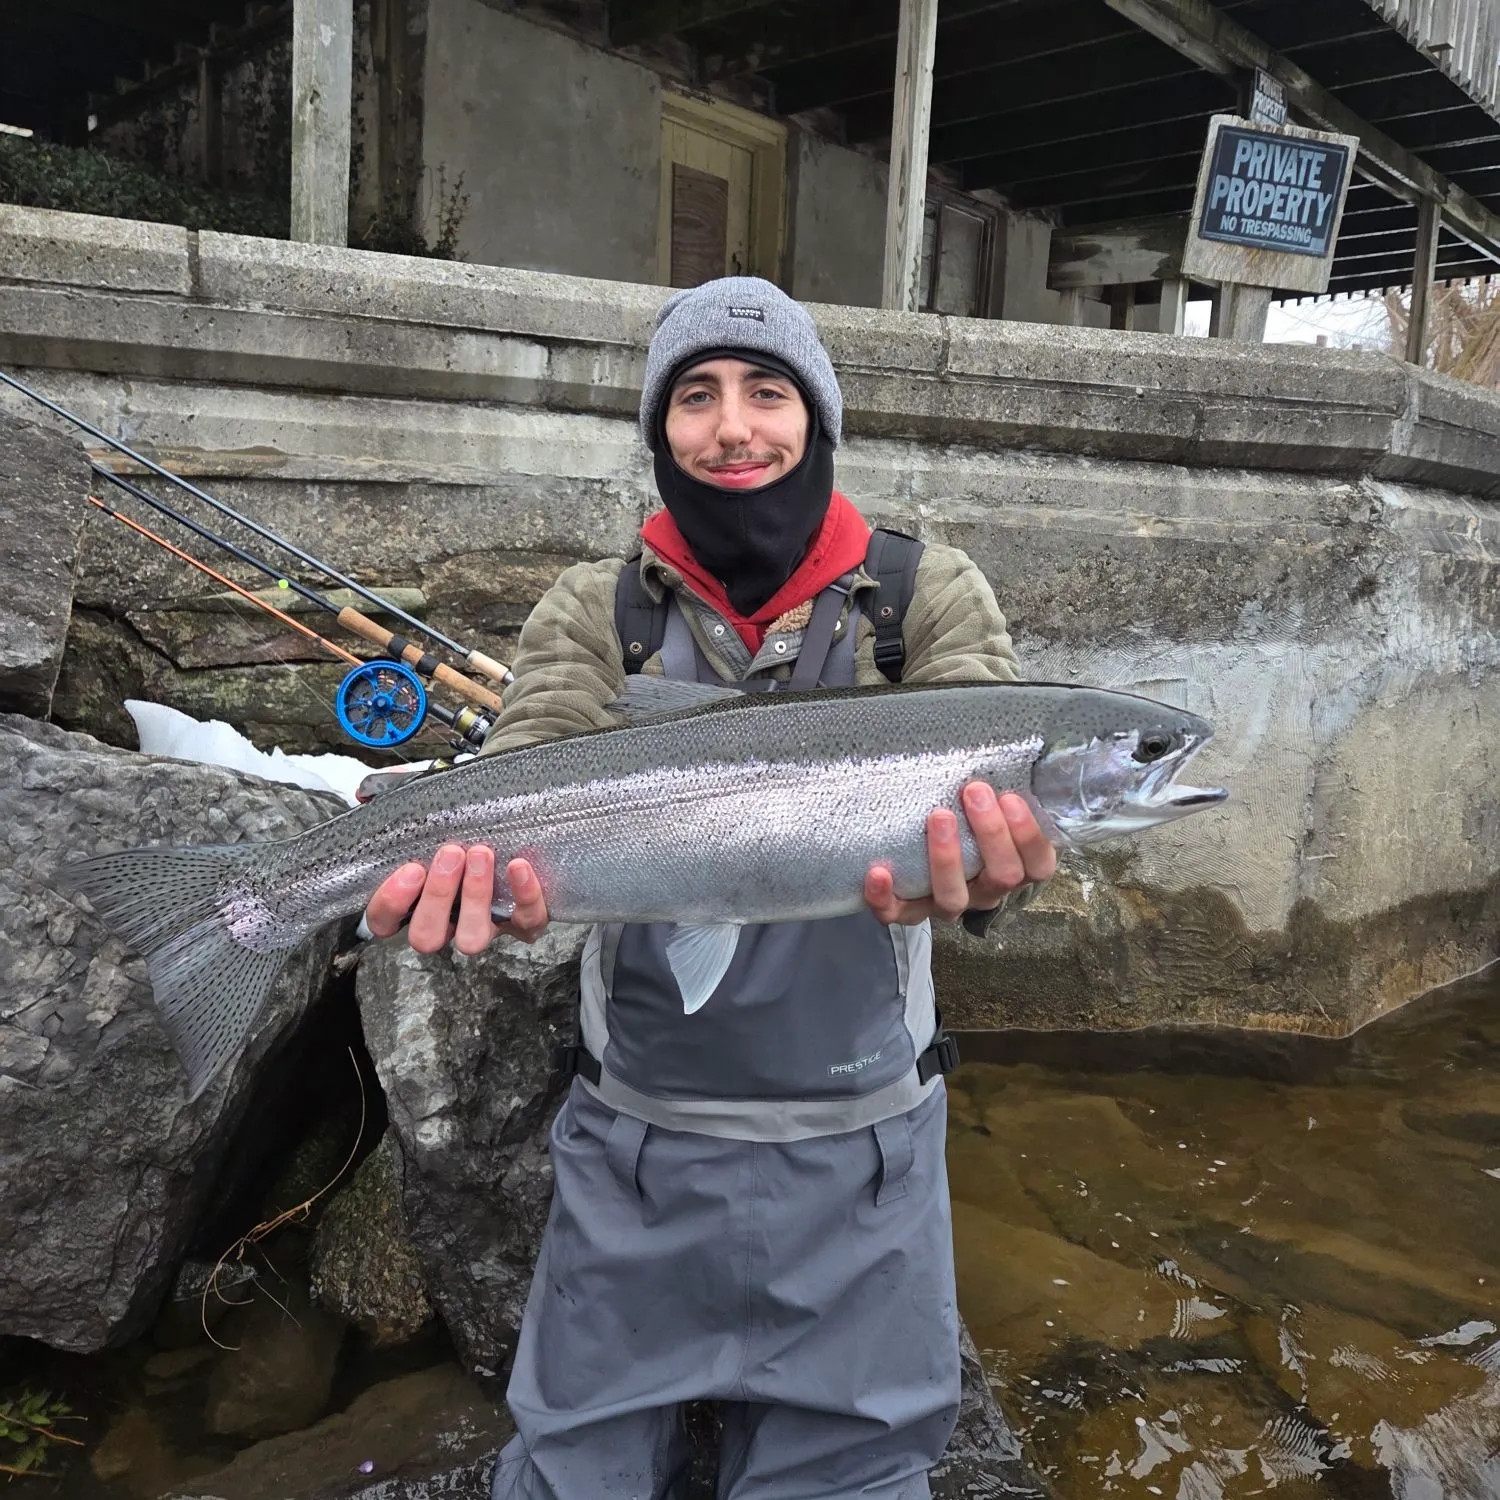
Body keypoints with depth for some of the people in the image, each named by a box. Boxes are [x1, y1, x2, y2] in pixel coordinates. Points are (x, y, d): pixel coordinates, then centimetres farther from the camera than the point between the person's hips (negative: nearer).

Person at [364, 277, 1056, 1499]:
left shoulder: (931, 597, -3)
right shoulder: (594, 613, -1)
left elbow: (988, 781, -18)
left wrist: (973, 875, -40)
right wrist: (475, 873, -37)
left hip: (858, 1160, 0)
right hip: (633, 1152, 1)